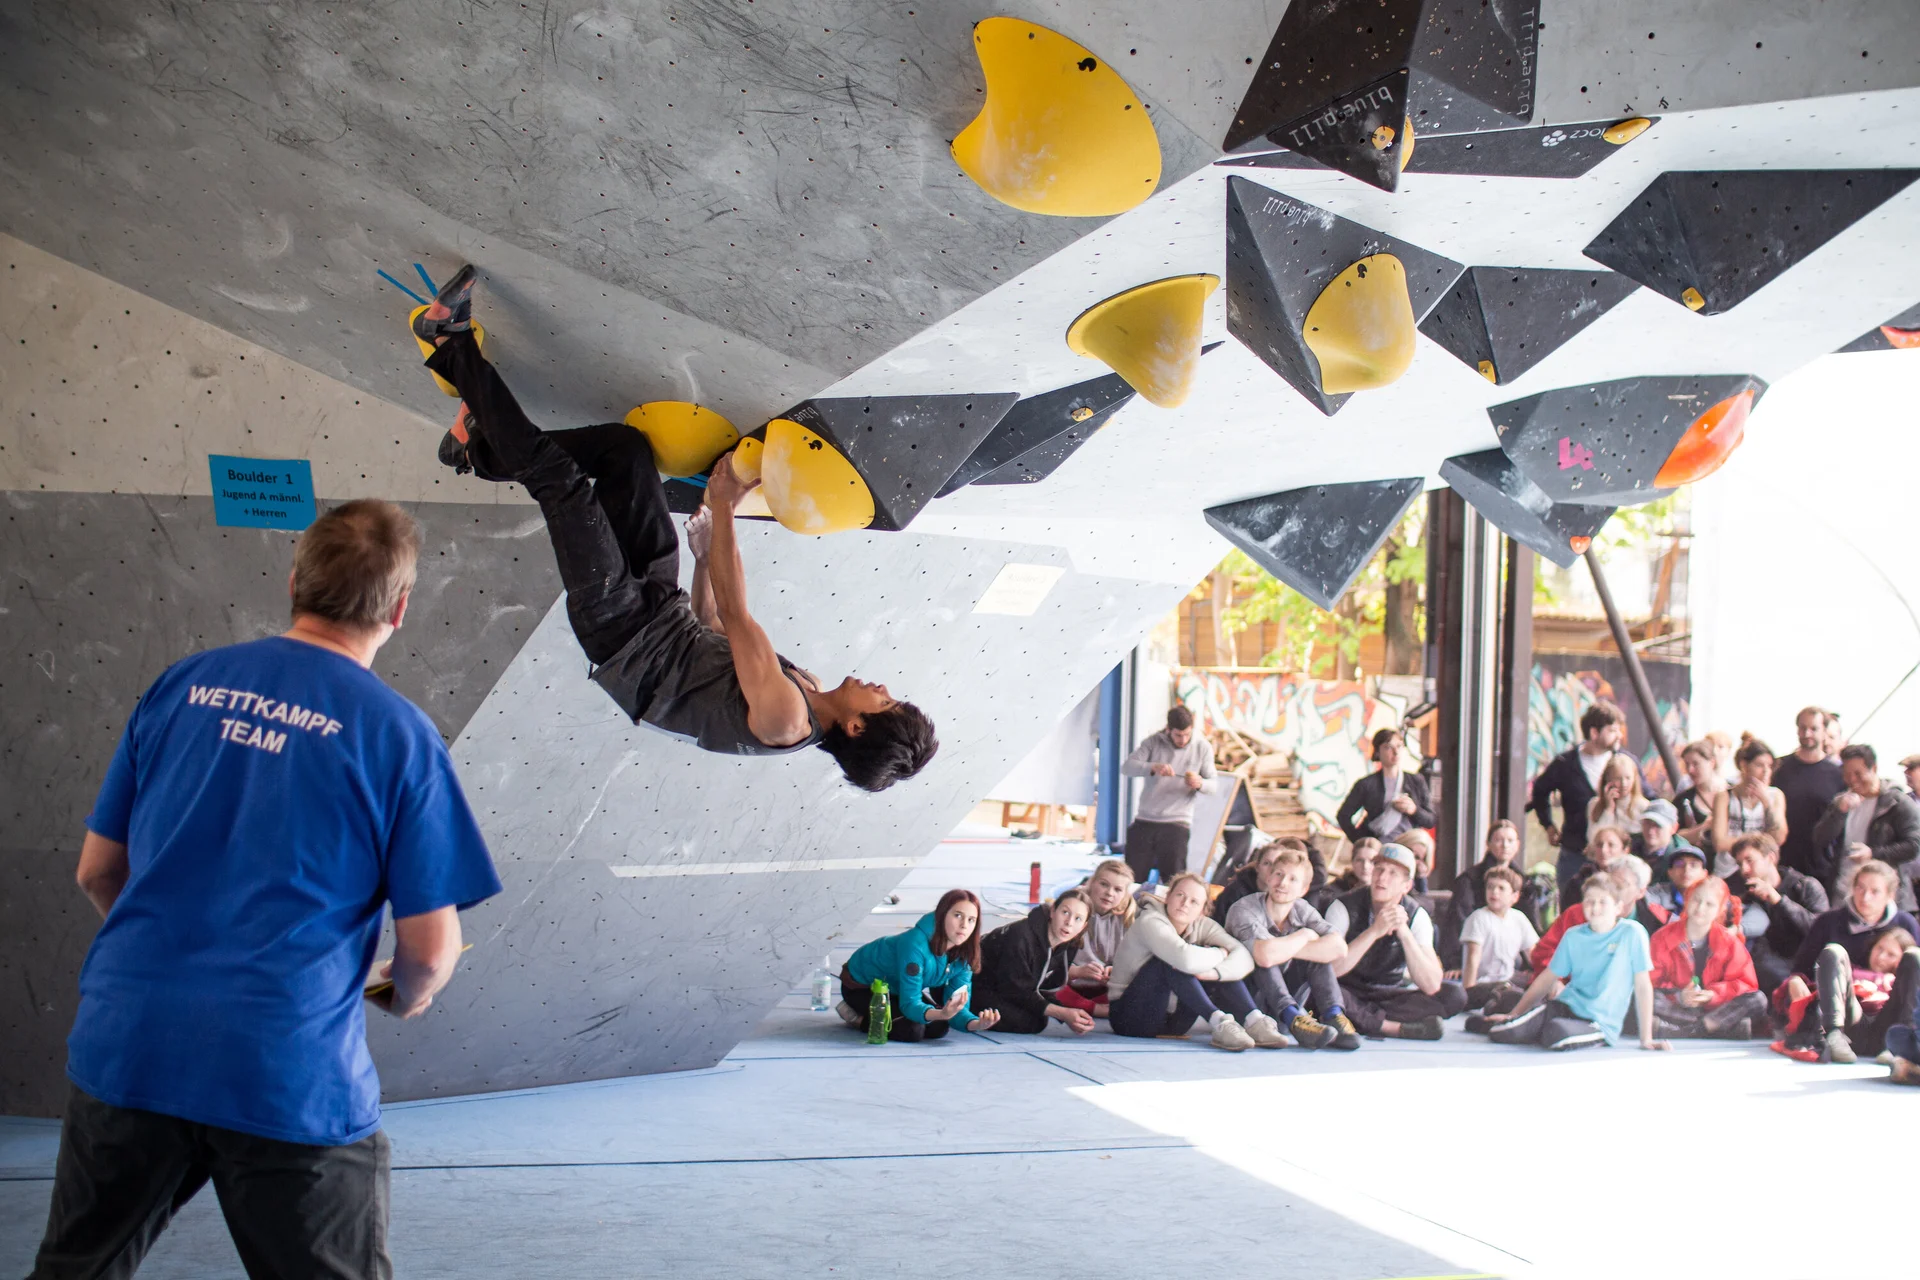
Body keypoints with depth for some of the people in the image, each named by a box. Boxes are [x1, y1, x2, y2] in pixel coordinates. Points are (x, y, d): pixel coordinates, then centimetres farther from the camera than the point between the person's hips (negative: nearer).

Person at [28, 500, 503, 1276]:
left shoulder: (182, 685, 6)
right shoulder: (398, 733, -6)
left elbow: (96, 872, 13)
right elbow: (431, 949, -5)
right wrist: (408, 995, 17)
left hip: (125, 1044, 4)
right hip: (291, 1071, -4)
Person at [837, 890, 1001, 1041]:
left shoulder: (964, 954, -15)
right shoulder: (916, 943, -37)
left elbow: (958, 1007, -16)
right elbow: (909, 1004, -37)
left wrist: (976, 1023, -39)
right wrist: (941, 1014, -57)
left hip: (894, 988, 8)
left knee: (939, 1028, -6)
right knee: (913, 1030, -26)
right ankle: (858, 1018, -2)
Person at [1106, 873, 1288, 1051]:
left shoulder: (1202, 925, 1)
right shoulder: (1149, 922, -19)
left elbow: (1244, 957, -15)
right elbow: (1186, 959, -38)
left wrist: (1213, 973, -34)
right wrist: (1220, 953, -17)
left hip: (1170, 1020, 6)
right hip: (1128, 1016, -6)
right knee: (1174, 959, -29)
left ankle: (1254, 1022, -25)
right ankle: (1219, 1022, -33)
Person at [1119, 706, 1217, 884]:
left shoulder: (1202, 747, 3)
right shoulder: (1154, 743, 1)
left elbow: (1212, 784, 4)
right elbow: (1126, 766, -10)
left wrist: (1200, 784, -21)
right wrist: (1153, 768, -28)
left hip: (1177, 823, -1)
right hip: (1144, 821, 1)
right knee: (1134, 878, 3)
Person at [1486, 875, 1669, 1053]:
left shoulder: (1631, 933, -6)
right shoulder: (1573, 936, 8)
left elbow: (1643, 985, -5)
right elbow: (1546, 979, 16)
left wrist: (1646, 1039, -6)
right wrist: (1513, 1014, 16)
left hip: (1599, 1022, -3)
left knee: (1558, 1033, -38)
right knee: (1500, 1033, -22)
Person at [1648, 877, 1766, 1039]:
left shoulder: (1728, 941, 2)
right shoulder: (1663, 938, -1)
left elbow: (1745, 983, -3)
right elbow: (1653, 981, -7)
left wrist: (1713, 994, -19)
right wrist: (1678, 996, -25)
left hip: (1713, 1006, 2)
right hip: (1677, 1009, -2)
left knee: (1758, 1001, -22)